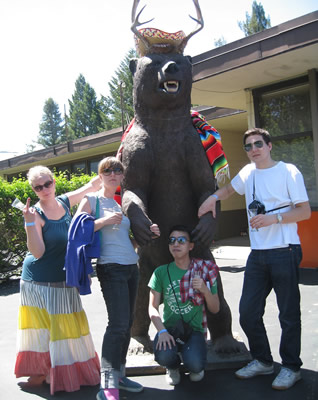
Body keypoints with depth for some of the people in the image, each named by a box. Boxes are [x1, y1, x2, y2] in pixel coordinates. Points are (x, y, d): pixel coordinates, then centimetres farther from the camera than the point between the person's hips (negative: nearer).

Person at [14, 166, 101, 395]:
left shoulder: (65, 202, 0)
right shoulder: (36, 214, -13)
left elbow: (93, 185, 14)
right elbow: (37, 252, -20)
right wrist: (30, 223, -30)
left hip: (64, 278, 4)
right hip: (38, 280, -4)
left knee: (67, 326, 11)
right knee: (40, 327, 7)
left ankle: (71, 371, 25)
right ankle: (40, 372, 22)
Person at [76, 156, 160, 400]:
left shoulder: (121, 203, 16)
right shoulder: (92, 200, -1)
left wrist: (147, 232, 5)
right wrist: (104, 221, -19)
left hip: (131, 266, 7)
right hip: (111, 268, -7)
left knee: (126, 324, 11)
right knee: (118, 323, -15)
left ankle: (119, 375, 23)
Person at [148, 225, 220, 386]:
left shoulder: (204, 270, 1)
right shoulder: (161, 272, 0)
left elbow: (215, 309, 3)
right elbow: (153, 307, -1)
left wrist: (205, 290, -16)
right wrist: (162, 331, -18)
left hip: (194, 329, 0)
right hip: (169, 327, 0)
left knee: (195, 364, -28)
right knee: (164, 356, -31)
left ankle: (196, 367, 13)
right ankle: (173, 366, 10)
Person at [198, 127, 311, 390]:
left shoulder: (288, 171, -4)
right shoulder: (248, 172, 12)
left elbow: (305, 212, -6)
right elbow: (229, 189, 30)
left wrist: (273, 218, -18)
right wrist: (213, 197, 10)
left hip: (284, 252, -5)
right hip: (258, 253, 6)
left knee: (289, 314, 3)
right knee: (248, 312, 7)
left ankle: (291, 368, 21)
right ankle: (263, 361, 26)